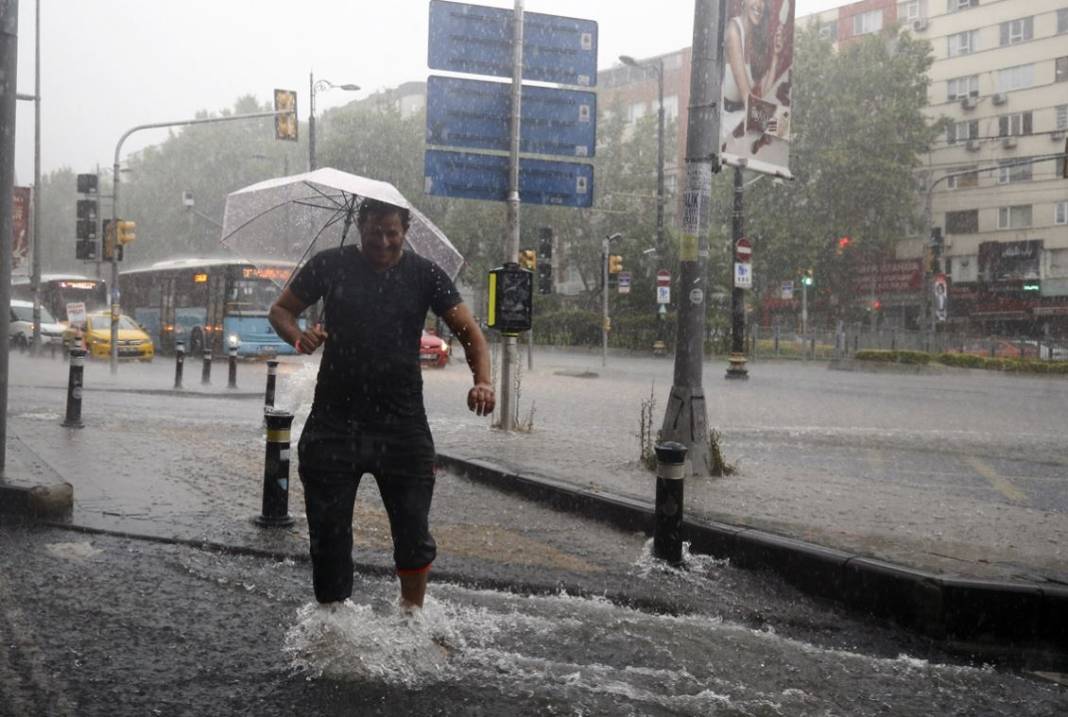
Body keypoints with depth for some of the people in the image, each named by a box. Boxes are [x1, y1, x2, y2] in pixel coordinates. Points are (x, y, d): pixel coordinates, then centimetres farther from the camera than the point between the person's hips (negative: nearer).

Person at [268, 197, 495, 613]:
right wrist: (298, 337, -11)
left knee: (413, 533, 1)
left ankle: (412, 615, 22)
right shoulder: (330, 266, 4)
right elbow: (281, 310, 13)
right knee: (329, 532, 4)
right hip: (334, 423, 1)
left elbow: (469, 332, -1)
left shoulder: (423, 275, 2)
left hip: (403, 426, 0)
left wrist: (482, 381, -20)